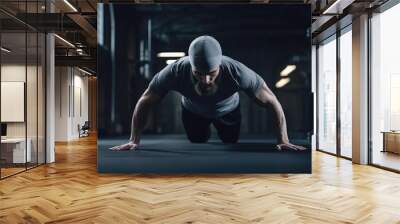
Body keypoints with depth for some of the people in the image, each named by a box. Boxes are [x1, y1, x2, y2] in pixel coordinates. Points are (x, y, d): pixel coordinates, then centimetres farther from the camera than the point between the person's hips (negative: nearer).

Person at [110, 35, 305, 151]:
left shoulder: (238, 72, -43)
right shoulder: (175, 72, -41)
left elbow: (272, 102, -32)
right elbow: (144, 103, -26)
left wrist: (283, 141, -37)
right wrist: (134, 140, -30)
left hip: (229, 112, 0)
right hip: (193, 113, 1)